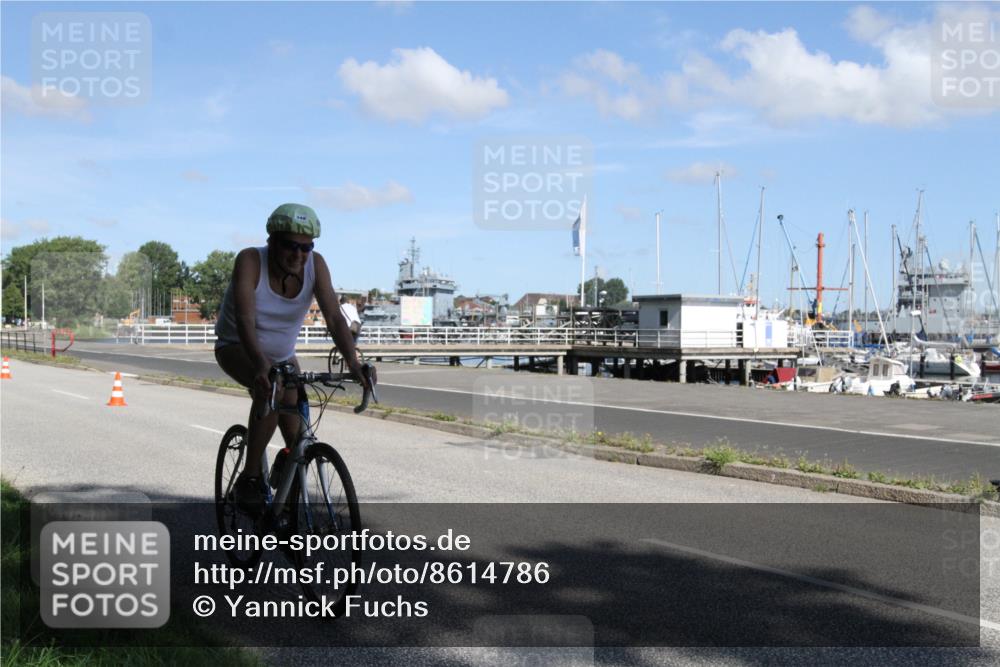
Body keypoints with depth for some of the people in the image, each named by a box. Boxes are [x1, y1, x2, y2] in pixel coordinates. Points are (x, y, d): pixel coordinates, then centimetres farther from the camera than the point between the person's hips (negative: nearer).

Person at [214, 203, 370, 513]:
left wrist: (353, 363, -41)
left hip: (282, 355, 4)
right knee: (271, 388, -36)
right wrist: (261, 365, -56)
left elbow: (334, 318, -26)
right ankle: (249, 479, -25)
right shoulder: (250, 261, -27)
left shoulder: (315, 265, -18)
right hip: (237, 348, -4)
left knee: (298, 442, -3)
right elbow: (245, 319, -40)